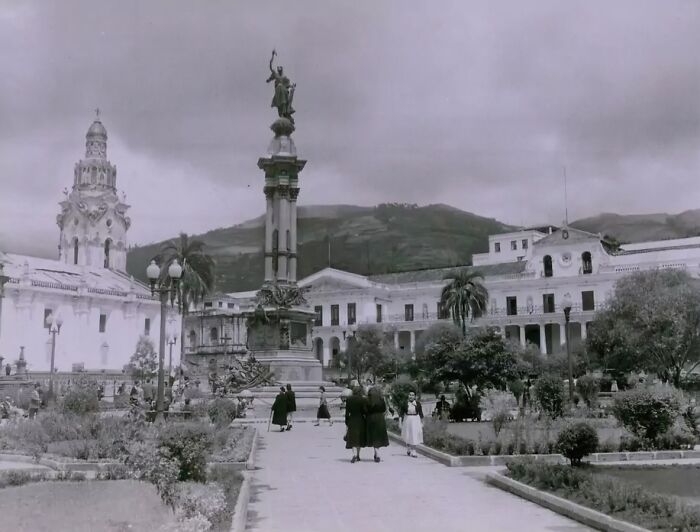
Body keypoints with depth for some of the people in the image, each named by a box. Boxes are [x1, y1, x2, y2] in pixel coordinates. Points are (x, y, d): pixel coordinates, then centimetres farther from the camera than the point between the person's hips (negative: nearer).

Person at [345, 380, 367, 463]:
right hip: (360, 420, 1)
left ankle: (354, 454, -22)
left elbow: (347, 412, -3)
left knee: (353, 438, -1)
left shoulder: (349, 399, -4)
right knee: (359, 438, 15)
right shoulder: (363, 400, -8)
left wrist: (346, 422, 4)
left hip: (352, 420, 0)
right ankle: (357, 455, 24)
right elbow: (365, 411, -11)